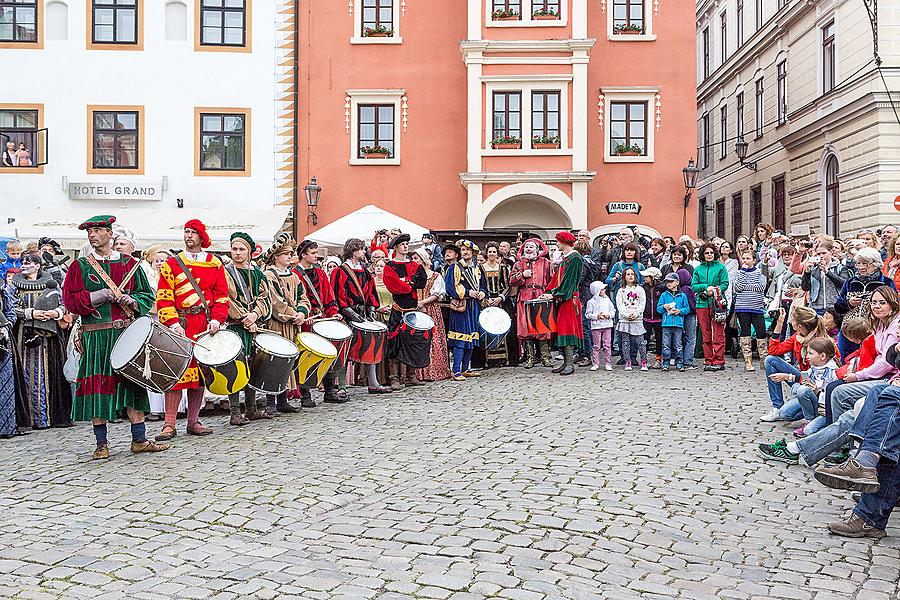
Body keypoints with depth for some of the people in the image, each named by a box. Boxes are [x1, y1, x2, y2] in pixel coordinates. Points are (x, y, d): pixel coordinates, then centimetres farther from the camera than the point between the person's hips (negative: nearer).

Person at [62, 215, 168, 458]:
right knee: (97, 384, -2)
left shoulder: (129, 264, 12)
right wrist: (98, 296, -12)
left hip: (128, 331, 1)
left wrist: (132, 300, -7)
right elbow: (69, 300, 1)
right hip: (96, 335, -1)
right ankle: (101, 444, 8)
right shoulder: (80, 266, 8)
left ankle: (139, 439, 9)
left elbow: (147, 295, 13)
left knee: (133, 382, 3)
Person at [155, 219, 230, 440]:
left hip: (205, 326, 3)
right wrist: (173, 323, -12)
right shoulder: (171, 264, 6)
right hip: (180, 325, -3)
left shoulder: (215, 264, 12)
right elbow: (164, 298, 0)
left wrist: (216, 319, -5)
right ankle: (169, 424, -5)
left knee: (200, 371, 6)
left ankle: (193, 422, 15)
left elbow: (221, 296, 10)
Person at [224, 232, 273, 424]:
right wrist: (245, 320, -12)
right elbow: (227, 301, -9)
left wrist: (255, 314, -9)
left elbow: (265, 297, 9)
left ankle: (251, 409, 19)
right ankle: (235, 412, -3)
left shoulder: (257, 273, 14)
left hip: (255, 326, 5)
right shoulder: (226, 273, -1)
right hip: (235, 327, -5)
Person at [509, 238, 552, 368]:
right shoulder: (519, 264, 15)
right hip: (525, 299, 1)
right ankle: (530, 357, 3)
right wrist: (522, 275, -6)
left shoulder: (545, 263, 11)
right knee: (526, 327, -3)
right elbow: (512, 281, 9)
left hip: (542, 299, -1)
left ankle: (545, 356, 2)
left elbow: (551, 280, 7)